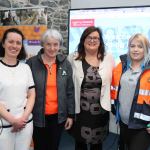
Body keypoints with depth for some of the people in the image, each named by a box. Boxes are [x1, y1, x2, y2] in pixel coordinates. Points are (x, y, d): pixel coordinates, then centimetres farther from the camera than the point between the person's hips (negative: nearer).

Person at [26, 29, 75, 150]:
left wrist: (71, 114, 2)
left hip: (58, 115, 2)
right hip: (38, 116, -2)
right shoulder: (32, 63, -8)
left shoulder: (65, 63, -1)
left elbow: (70, 91, 2)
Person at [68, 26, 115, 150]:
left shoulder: (109, 58, 0)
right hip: (80, 110, -1)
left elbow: (114, 81, 4)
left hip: (101, 110, 1)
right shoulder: (73, 58, -3)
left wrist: (109, 101, 2)